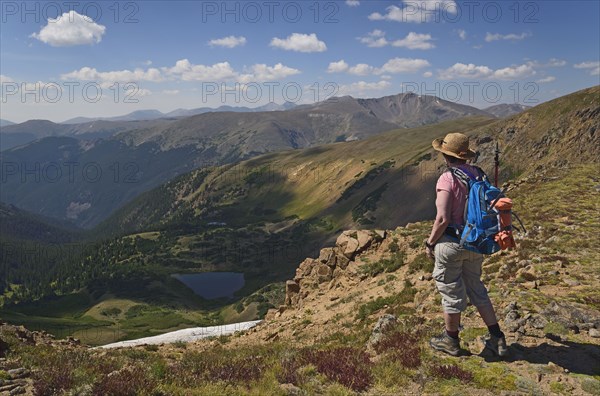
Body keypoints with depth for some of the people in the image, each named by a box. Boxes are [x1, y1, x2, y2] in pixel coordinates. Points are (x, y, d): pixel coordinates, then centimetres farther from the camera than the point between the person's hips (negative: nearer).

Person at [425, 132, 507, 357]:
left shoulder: (447, 179, -19)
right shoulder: (478, 175, 2)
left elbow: (442, 218, -22)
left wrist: (430, 243, -9)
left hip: (451, 243, -7)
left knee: (451, 292, 9)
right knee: (476, 288, 21)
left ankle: (451, 340, 25)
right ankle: (497, 338, 25)